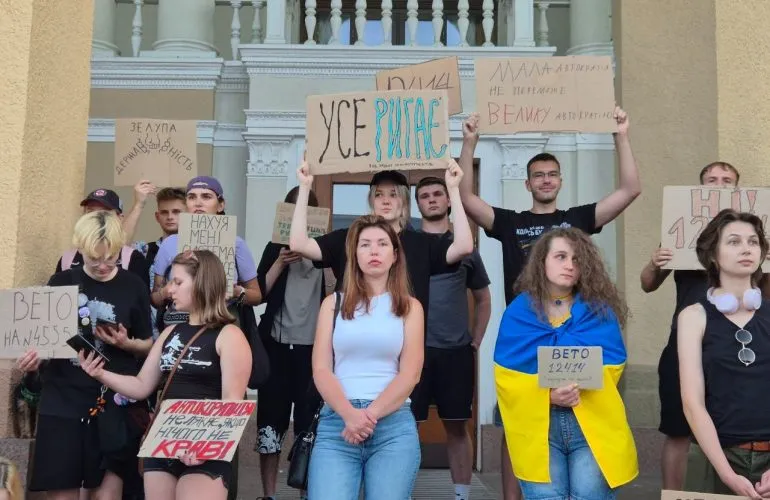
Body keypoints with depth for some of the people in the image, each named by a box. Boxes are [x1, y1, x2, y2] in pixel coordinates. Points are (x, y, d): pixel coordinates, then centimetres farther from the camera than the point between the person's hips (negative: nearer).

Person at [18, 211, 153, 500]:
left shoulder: (133, 287, 0)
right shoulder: (61, 282, 3)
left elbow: (148, 344, 8)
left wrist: (126, 344, -13)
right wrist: (34, 355, -10)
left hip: (113, 400, -1)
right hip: (63, 398, 1)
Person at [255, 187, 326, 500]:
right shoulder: (276, 247, 7)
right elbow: (259, 294, -1)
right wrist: (280, 263, -11)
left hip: (314, 347, -2)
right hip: (277, 345, 2)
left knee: (309, 423, -1)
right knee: (271, 420, 3)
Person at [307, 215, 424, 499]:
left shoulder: (410, 307, 10)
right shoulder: (334, 303, 11)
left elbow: (410, 374, 1)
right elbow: (321, 370, 3)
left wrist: (370, 415, -12)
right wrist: (350, 414, -13)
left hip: (393, 423, 0)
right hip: (336, 420, 0)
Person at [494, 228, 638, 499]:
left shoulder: (600, 310, 7)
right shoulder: (518, 313, 5)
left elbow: (611, 365, 2)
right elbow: (507, 378, 0)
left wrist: (580, 385, -17)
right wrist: (548, 395, -16)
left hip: (593, 422, 0)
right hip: (537, 425, 0)